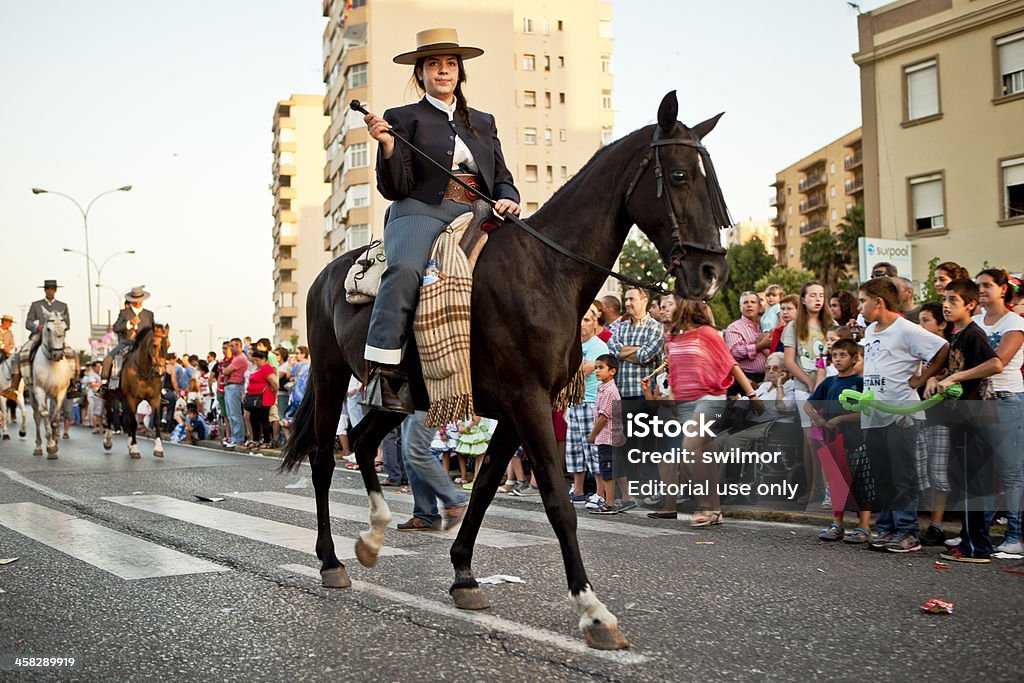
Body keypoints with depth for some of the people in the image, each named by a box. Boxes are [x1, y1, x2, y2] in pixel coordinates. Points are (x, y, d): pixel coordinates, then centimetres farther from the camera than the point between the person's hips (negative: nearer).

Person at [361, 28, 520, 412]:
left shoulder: (483, 122, 25)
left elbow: (503, 178, 21)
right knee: (405, 270, -37)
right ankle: (382, 372, -39)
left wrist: (507, 200, -2)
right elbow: (395, 189, 2)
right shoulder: (402, 119, 12)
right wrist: (386, 145, -15)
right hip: (421, 213, -4)